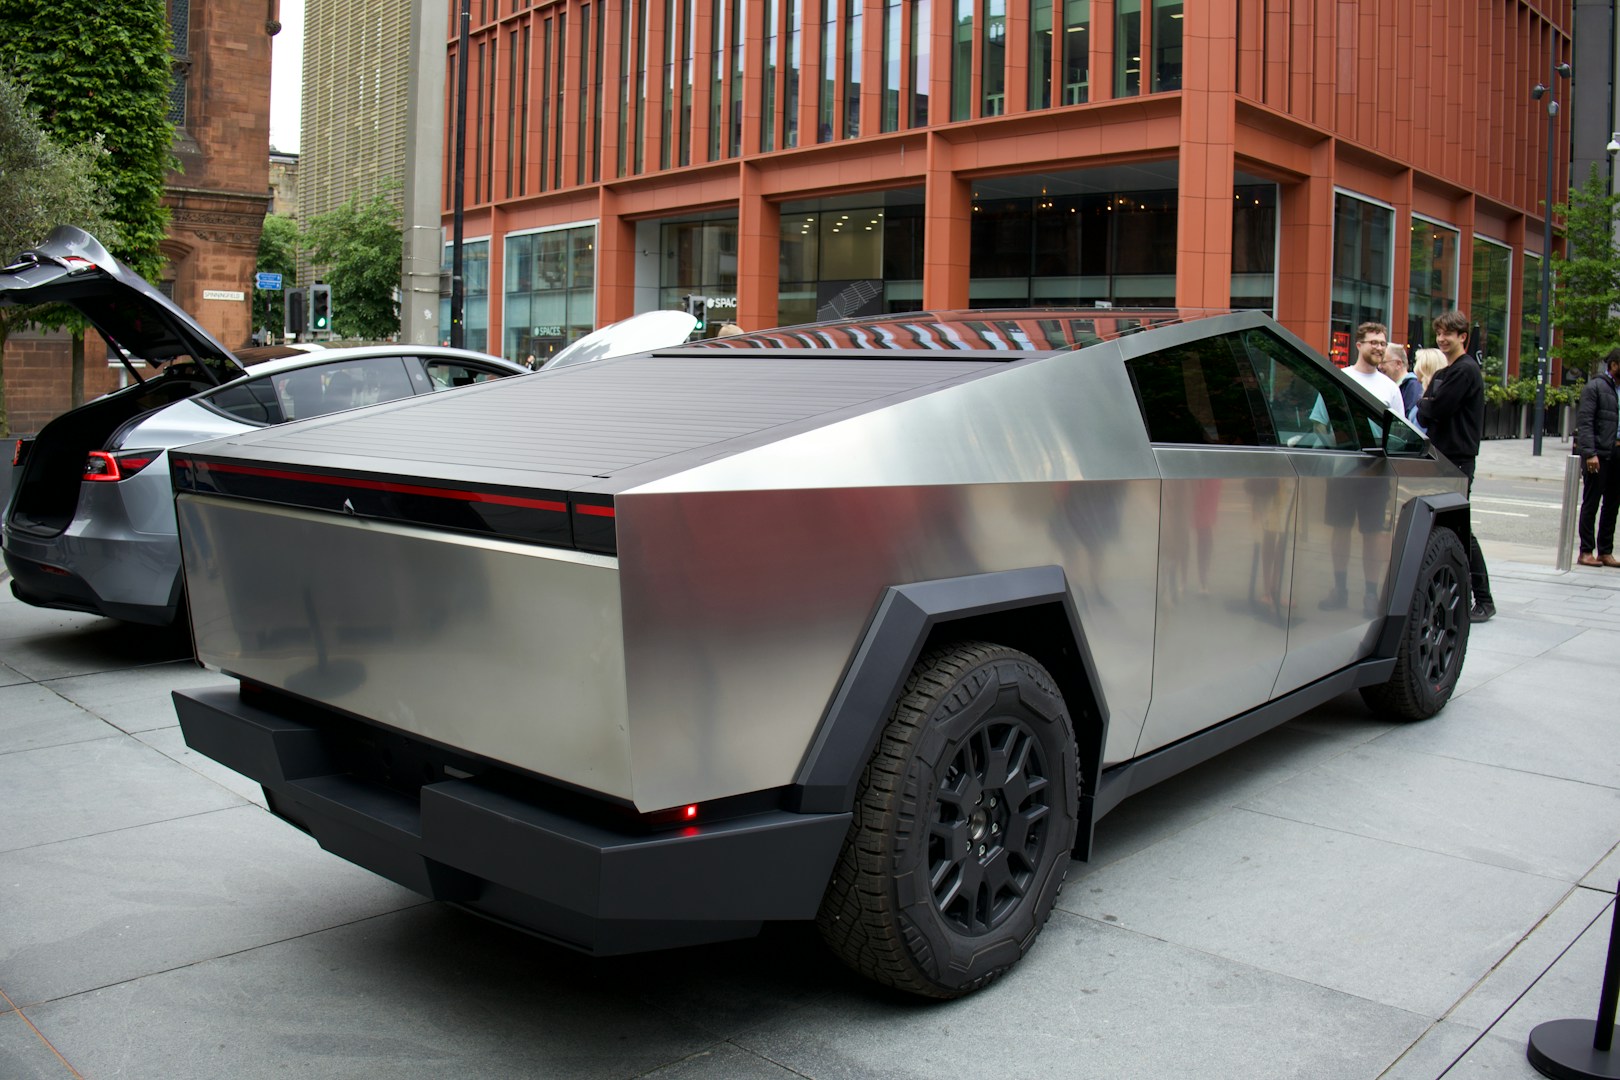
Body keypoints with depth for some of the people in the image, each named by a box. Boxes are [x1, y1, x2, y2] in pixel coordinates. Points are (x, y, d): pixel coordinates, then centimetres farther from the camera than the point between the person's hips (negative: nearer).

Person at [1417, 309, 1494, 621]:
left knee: (1460, 529, -8)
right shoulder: (1441, 374, 20)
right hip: (1439, 456, 9)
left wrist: (1424, 404, 1)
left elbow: (1436, 411, -18)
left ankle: (1483, 599, -2)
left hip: (1458, 458, -9)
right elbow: (1424, 416, 15)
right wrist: (1427, 406, -5)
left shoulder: (1466, 370, -10)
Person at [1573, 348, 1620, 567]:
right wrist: (1590, 453, -19)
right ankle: (1586, 551, 6)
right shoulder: (1595, 387, -5)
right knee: (1591, 503, 0)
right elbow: (1584, 422, -11)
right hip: (1599, 454, -6)